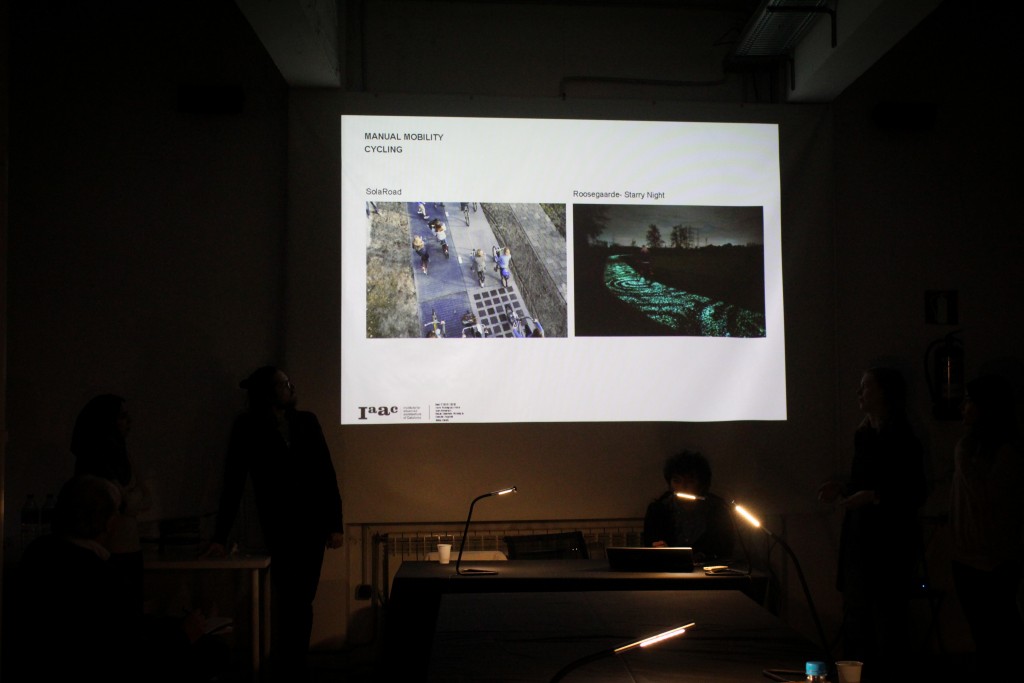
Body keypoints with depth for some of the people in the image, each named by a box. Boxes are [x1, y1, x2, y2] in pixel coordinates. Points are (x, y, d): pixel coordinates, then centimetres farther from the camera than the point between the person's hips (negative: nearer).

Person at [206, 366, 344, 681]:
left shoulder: (306, 421, 6)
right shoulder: (248, 428, -2)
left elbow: (327, 473, 7)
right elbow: (234, 481, -4)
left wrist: (335, 524, 1)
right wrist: (221, 536, -8)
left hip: (314, 522, 3)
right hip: (280, 525, -3)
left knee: (303, 599, 8)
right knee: (289, 602, -6)